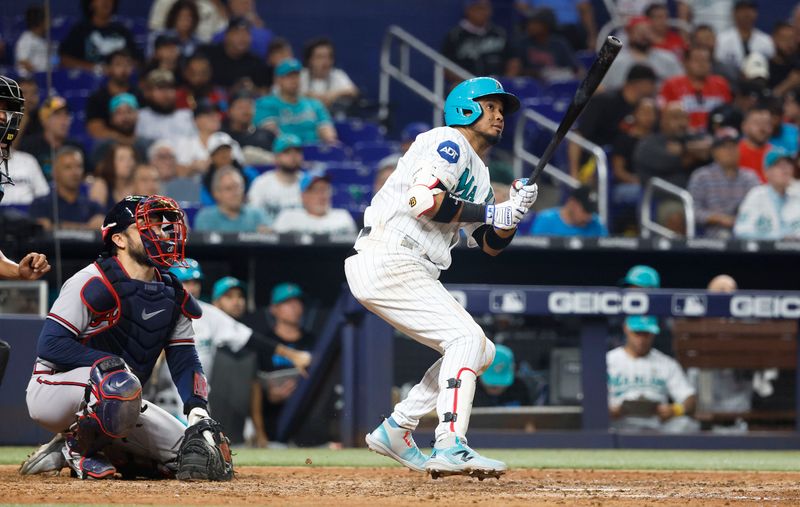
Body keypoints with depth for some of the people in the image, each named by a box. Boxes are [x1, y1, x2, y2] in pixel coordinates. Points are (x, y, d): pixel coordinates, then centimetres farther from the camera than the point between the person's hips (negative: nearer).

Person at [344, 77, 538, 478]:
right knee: (467, 339, -19)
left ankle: (395, 431, 13)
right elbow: (426, 200, -21)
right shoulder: (449, 143, -4)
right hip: (387, 260, -10)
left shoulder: (478, 172, 26)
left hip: (412, 272, 10)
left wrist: (515, 210, 0)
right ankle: (450, 447, -30)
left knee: (480, 352, 11)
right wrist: (494, 211, -13)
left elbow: (492, 244, 21)